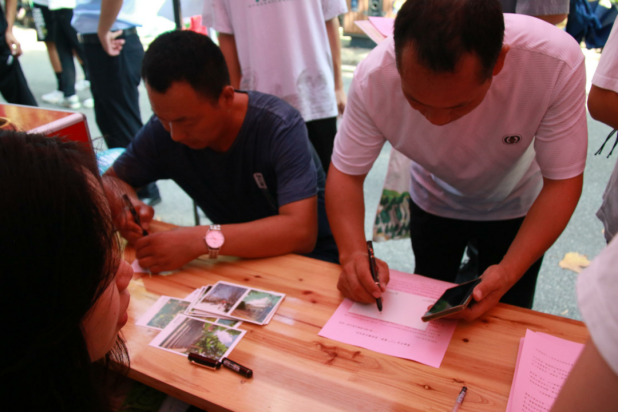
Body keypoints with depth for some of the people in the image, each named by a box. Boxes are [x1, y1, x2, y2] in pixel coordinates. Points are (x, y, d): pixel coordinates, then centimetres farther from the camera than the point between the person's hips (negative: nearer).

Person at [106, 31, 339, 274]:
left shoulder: (280, 128, -23)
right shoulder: (162, 130, -9)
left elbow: (301, 232, -32)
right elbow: (113, 180, 6)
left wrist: (202, 240, -38)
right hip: (240, 259, 4)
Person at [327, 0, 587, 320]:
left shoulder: (557, 62, -37)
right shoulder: (374, 78, -35)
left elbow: (563, 181, -27)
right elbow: (346, 173, -25)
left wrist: (509, 271, -39)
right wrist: (353, 254, -43)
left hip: (517, 206, 0)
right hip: (433, 203, 1)